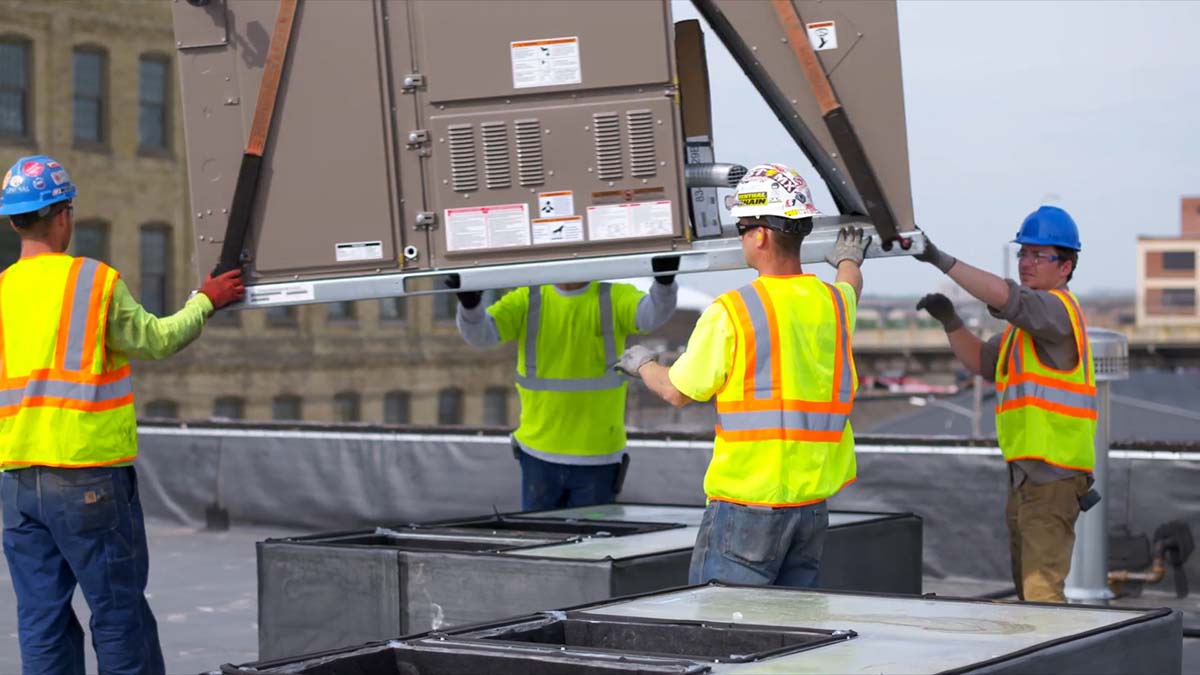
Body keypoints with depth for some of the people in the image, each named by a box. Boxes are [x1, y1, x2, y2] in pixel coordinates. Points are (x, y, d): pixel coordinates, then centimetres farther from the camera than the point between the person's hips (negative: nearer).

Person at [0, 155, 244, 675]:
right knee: (118, 613, 4)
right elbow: (156, 340, 5)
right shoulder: (97, 281, -7)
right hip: (89, 478, -5)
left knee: (42, 622, 8)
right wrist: (205, 302, 19)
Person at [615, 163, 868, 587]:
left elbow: (678, 392, -2)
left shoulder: (731, 312, -13)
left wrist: (642, 366, 19)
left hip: (748, 500, -6)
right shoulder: (834, 302, 6)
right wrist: (849, 261, 58)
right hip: (813, 498, 6)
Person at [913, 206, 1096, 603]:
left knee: (1041, 588, -16)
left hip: (1052, 472, -11)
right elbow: (982, 362, 21)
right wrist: (950, 321, 4)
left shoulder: (1057, 308, -12)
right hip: (1026, 472, 11)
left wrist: (940, 260, -32)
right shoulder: (1029, 320, 20)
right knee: (1027, 587, 18)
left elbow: (1004, 296, -29)